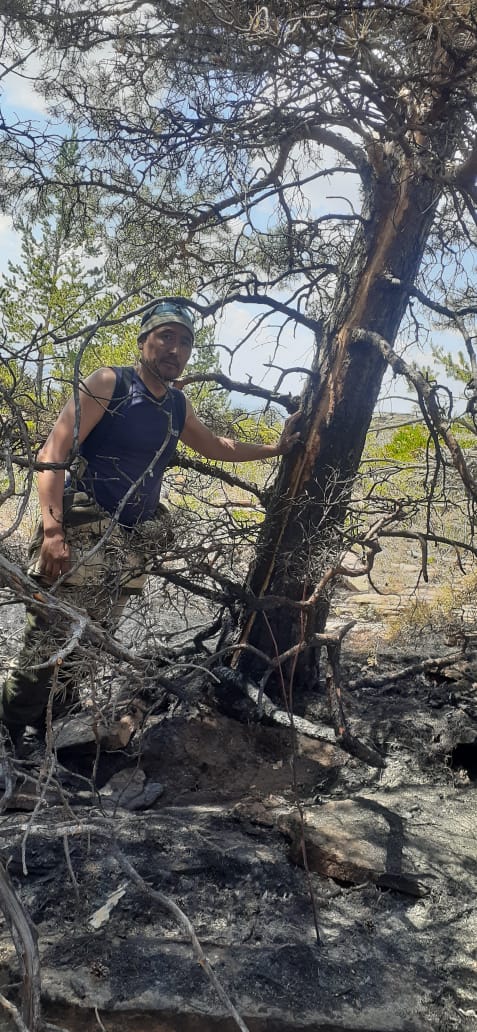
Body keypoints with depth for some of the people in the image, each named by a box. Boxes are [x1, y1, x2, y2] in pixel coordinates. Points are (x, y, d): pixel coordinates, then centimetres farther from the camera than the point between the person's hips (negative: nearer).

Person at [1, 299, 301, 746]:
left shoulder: (178, 407, 16)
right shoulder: (109, 383, -4)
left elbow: (216, 446, 37)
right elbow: (53, 453, -12)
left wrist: (274, 449, 32)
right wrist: (52, 530, -23)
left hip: (129, 549, 6)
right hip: (81, 536, -6)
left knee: (78, 657, 7)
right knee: (43, 651, -12)